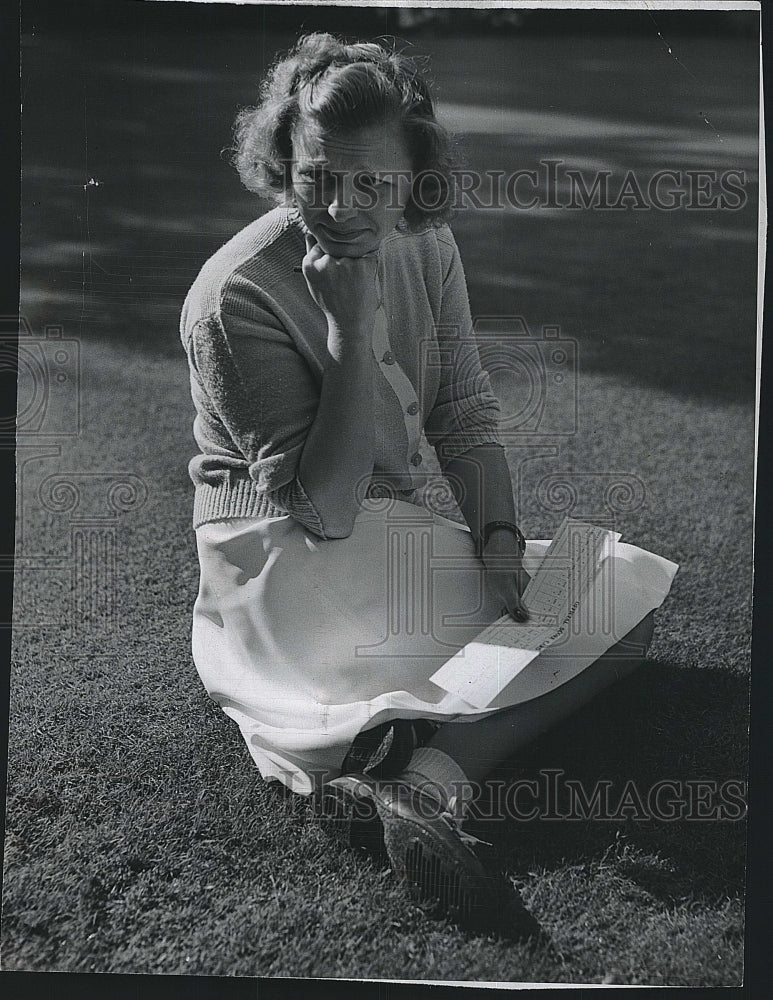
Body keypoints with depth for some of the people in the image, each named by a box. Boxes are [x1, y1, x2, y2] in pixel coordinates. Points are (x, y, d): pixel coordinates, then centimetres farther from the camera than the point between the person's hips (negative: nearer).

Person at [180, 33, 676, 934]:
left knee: (625, 599, -3)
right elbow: (324, 508, -25)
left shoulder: (425, 247, -2)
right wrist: (356, 332, -32)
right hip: (294, 558, -8)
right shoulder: (233, 299, -22)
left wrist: (498, 537, -12)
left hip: (423, 522, 8)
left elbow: (466, 417, 5)